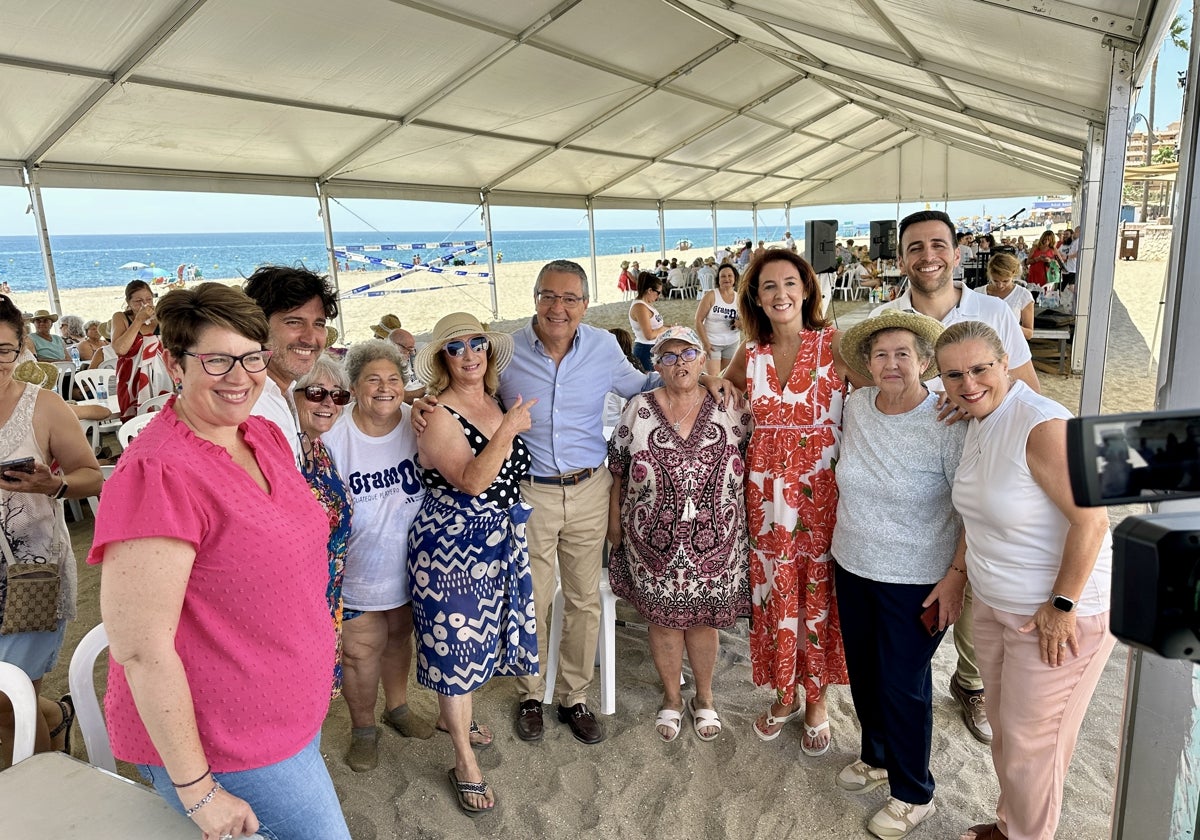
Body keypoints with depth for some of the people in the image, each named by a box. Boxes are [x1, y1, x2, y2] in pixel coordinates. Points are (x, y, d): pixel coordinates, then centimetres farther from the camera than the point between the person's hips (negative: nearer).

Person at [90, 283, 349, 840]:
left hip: (292, 713, 8)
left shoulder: (267, 437, 0)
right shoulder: (156, 473, -26)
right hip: (221, 747, -7)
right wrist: (196, 791, -19)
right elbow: (140, 649, -25)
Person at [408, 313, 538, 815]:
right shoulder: (438, 415, -17)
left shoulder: (494, 402, 4)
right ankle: (465, 763, 19)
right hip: (452, 545, -7)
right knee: (457, 640, 3)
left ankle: (452, 714, 47)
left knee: (477, 633, 21)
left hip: (499, 541, 7)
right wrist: (508, 430, -32)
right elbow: (470, 481, -28)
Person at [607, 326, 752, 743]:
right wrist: (614, 524, 2)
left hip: (713, 541, 0)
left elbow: (749, 465, 4)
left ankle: (704, 697, 38)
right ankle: (671, 698, 36)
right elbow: (618, 474, 2)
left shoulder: (729, 409, -2)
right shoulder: (638, 410, -4)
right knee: (662, 619, 11)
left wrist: (743, 523, 0)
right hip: (654, 542, 0)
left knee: (702, 619, 13)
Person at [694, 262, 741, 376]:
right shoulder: (711, 295, -9)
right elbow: (698, 320, -10)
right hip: (712, 343, -4)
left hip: (732, 343, 4)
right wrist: (705, 343, -14)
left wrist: (741, 324, -15)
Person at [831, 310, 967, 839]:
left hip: (916, 579, -5)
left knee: (904, 684, 6)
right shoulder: (855, 407, -2)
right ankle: (876, 757, 45)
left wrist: (956, 577, -17)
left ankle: (914, 795, 28)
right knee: (862, 671, 19)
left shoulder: (948, 424, -18)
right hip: (852, 566, 6)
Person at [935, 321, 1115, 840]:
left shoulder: (1042, 425, -26)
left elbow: (1090, 519, -27)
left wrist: (1061, 606, -21)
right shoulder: (978, 422, 3)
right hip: (995, 605, 8)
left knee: (1031, 740, 9)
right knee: (1003, 726, 22)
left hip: (1060, 614, -8)